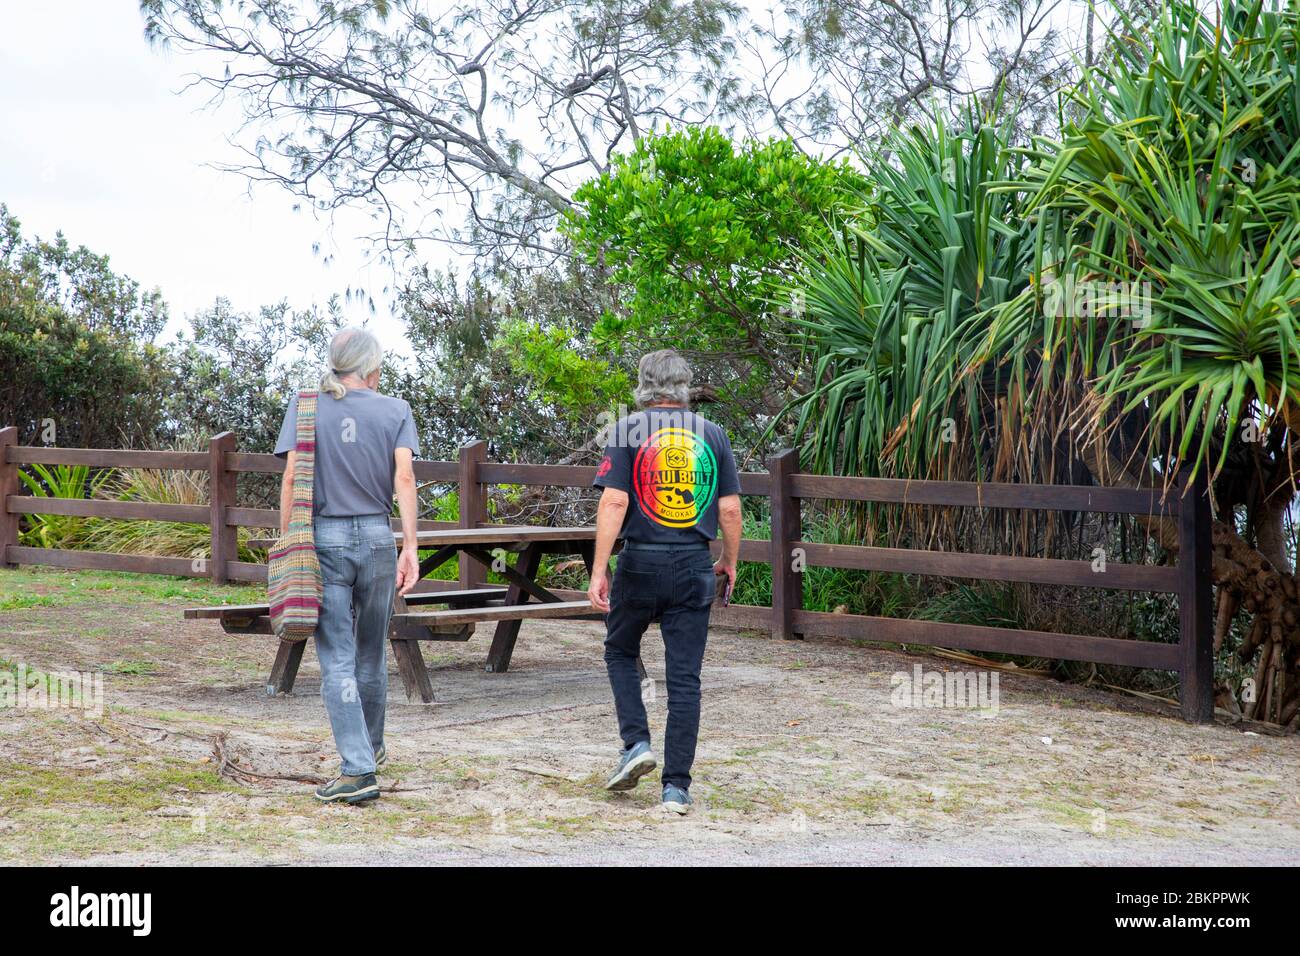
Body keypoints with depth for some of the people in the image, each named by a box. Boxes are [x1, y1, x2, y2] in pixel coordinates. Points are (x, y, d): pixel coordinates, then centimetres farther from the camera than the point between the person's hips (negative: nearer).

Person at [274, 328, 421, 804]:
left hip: (323, 537, -1)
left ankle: (358, 770, -8)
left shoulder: (305, 406, 3)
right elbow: (404, 478, -7)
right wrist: (410, 546, -8)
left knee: (337, 659, -1)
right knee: (372, 653, 18)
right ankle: (372, 748, 36)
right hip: (377, 537, 2)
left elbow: (291, 478, -4)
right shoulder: (395, 410, 3)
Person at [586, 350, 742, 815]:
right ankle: (676, 787, 4)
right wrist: (729, 562, 18)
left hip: (640, 565, -2)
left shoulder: (629, 431, -3)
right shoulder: (712, 434, 4)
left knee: (621, 653, 22)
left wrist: (598, 572, -9)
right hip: (694, 568, 2)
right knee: (685, 678, 4)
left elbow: (614, 502, -11)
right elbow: (730, 508, 4)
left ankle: (636, 743, 6)